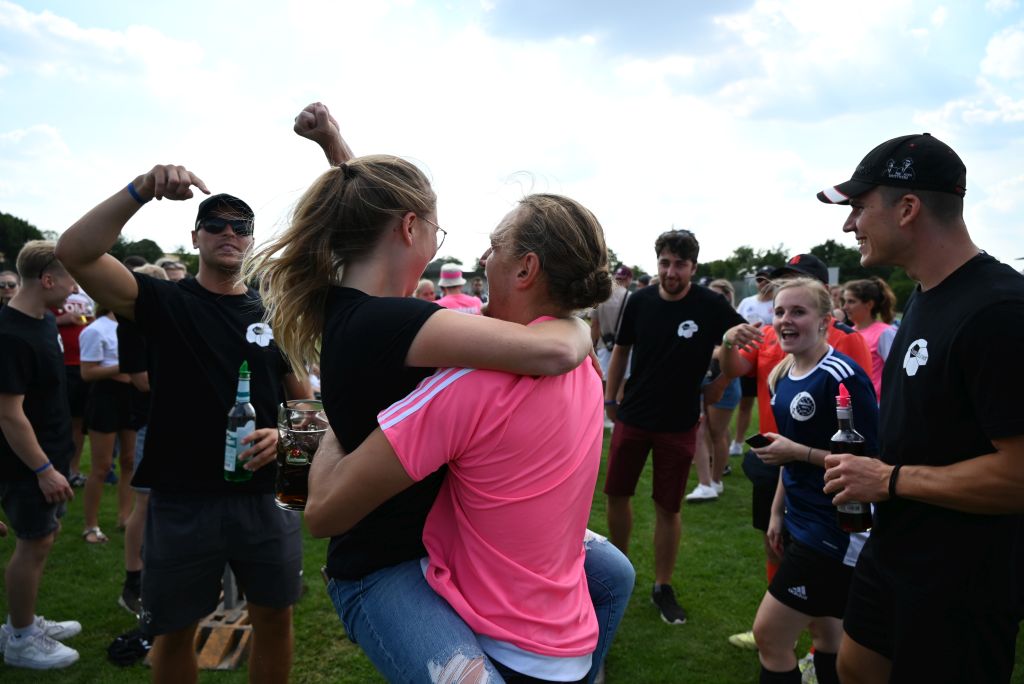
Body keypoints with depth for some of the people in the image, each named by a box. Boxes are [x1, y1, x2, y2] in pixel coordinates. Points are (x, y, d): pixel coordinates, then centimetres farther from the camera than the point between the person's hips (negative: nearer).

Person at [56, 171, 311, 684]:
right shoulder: (165, 303, -3)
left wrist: (281, 435, -12)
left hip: (266, 494, 2)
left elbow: (301, 400, 9)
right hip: (182, 499, -2)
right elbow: (74, 252, -18)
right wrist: (142, 188, -28)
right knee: (175, 631, 14)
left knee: (274, 617, 14)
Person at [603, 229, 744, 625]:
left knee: (668, 508, 7)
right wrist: (610, 399, 7)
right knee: (616, 494, 10)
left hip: (678, 423, -2)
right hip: (632, 417, 2)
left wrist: (715, 389, -3)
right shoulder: (640, 301, -4)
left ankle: (663, 587, 24)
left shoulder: (710, 306, -12)